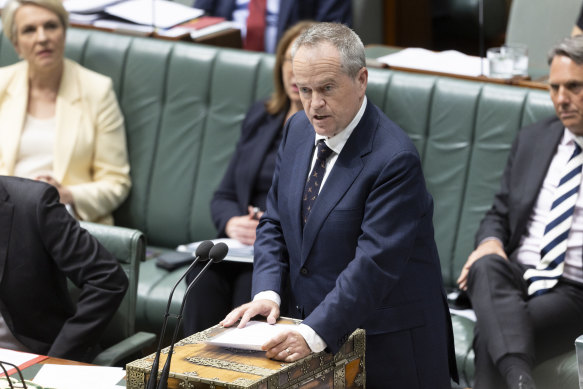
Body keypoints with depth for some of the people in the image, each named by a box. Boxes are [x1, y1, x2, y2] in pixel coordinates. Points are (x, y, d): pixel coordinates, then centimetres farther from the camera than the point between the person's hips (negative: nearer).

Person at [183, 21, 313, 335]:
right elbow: (224, 195, 22)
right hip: (245, 249, 4)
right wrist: (233, 223, -1)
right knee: (205, 276, -29)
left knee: (251, 284, -35)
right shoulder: (260, 117, 22)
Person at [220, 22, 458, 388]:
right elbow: (275, 223, 10)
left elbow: (375, 263, -26)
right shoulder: (299, 129, 3)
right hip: (315, 328, 6)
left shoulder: (394, 159, -22)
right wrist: (267, 292, -6)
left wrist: (314, 334, -32)